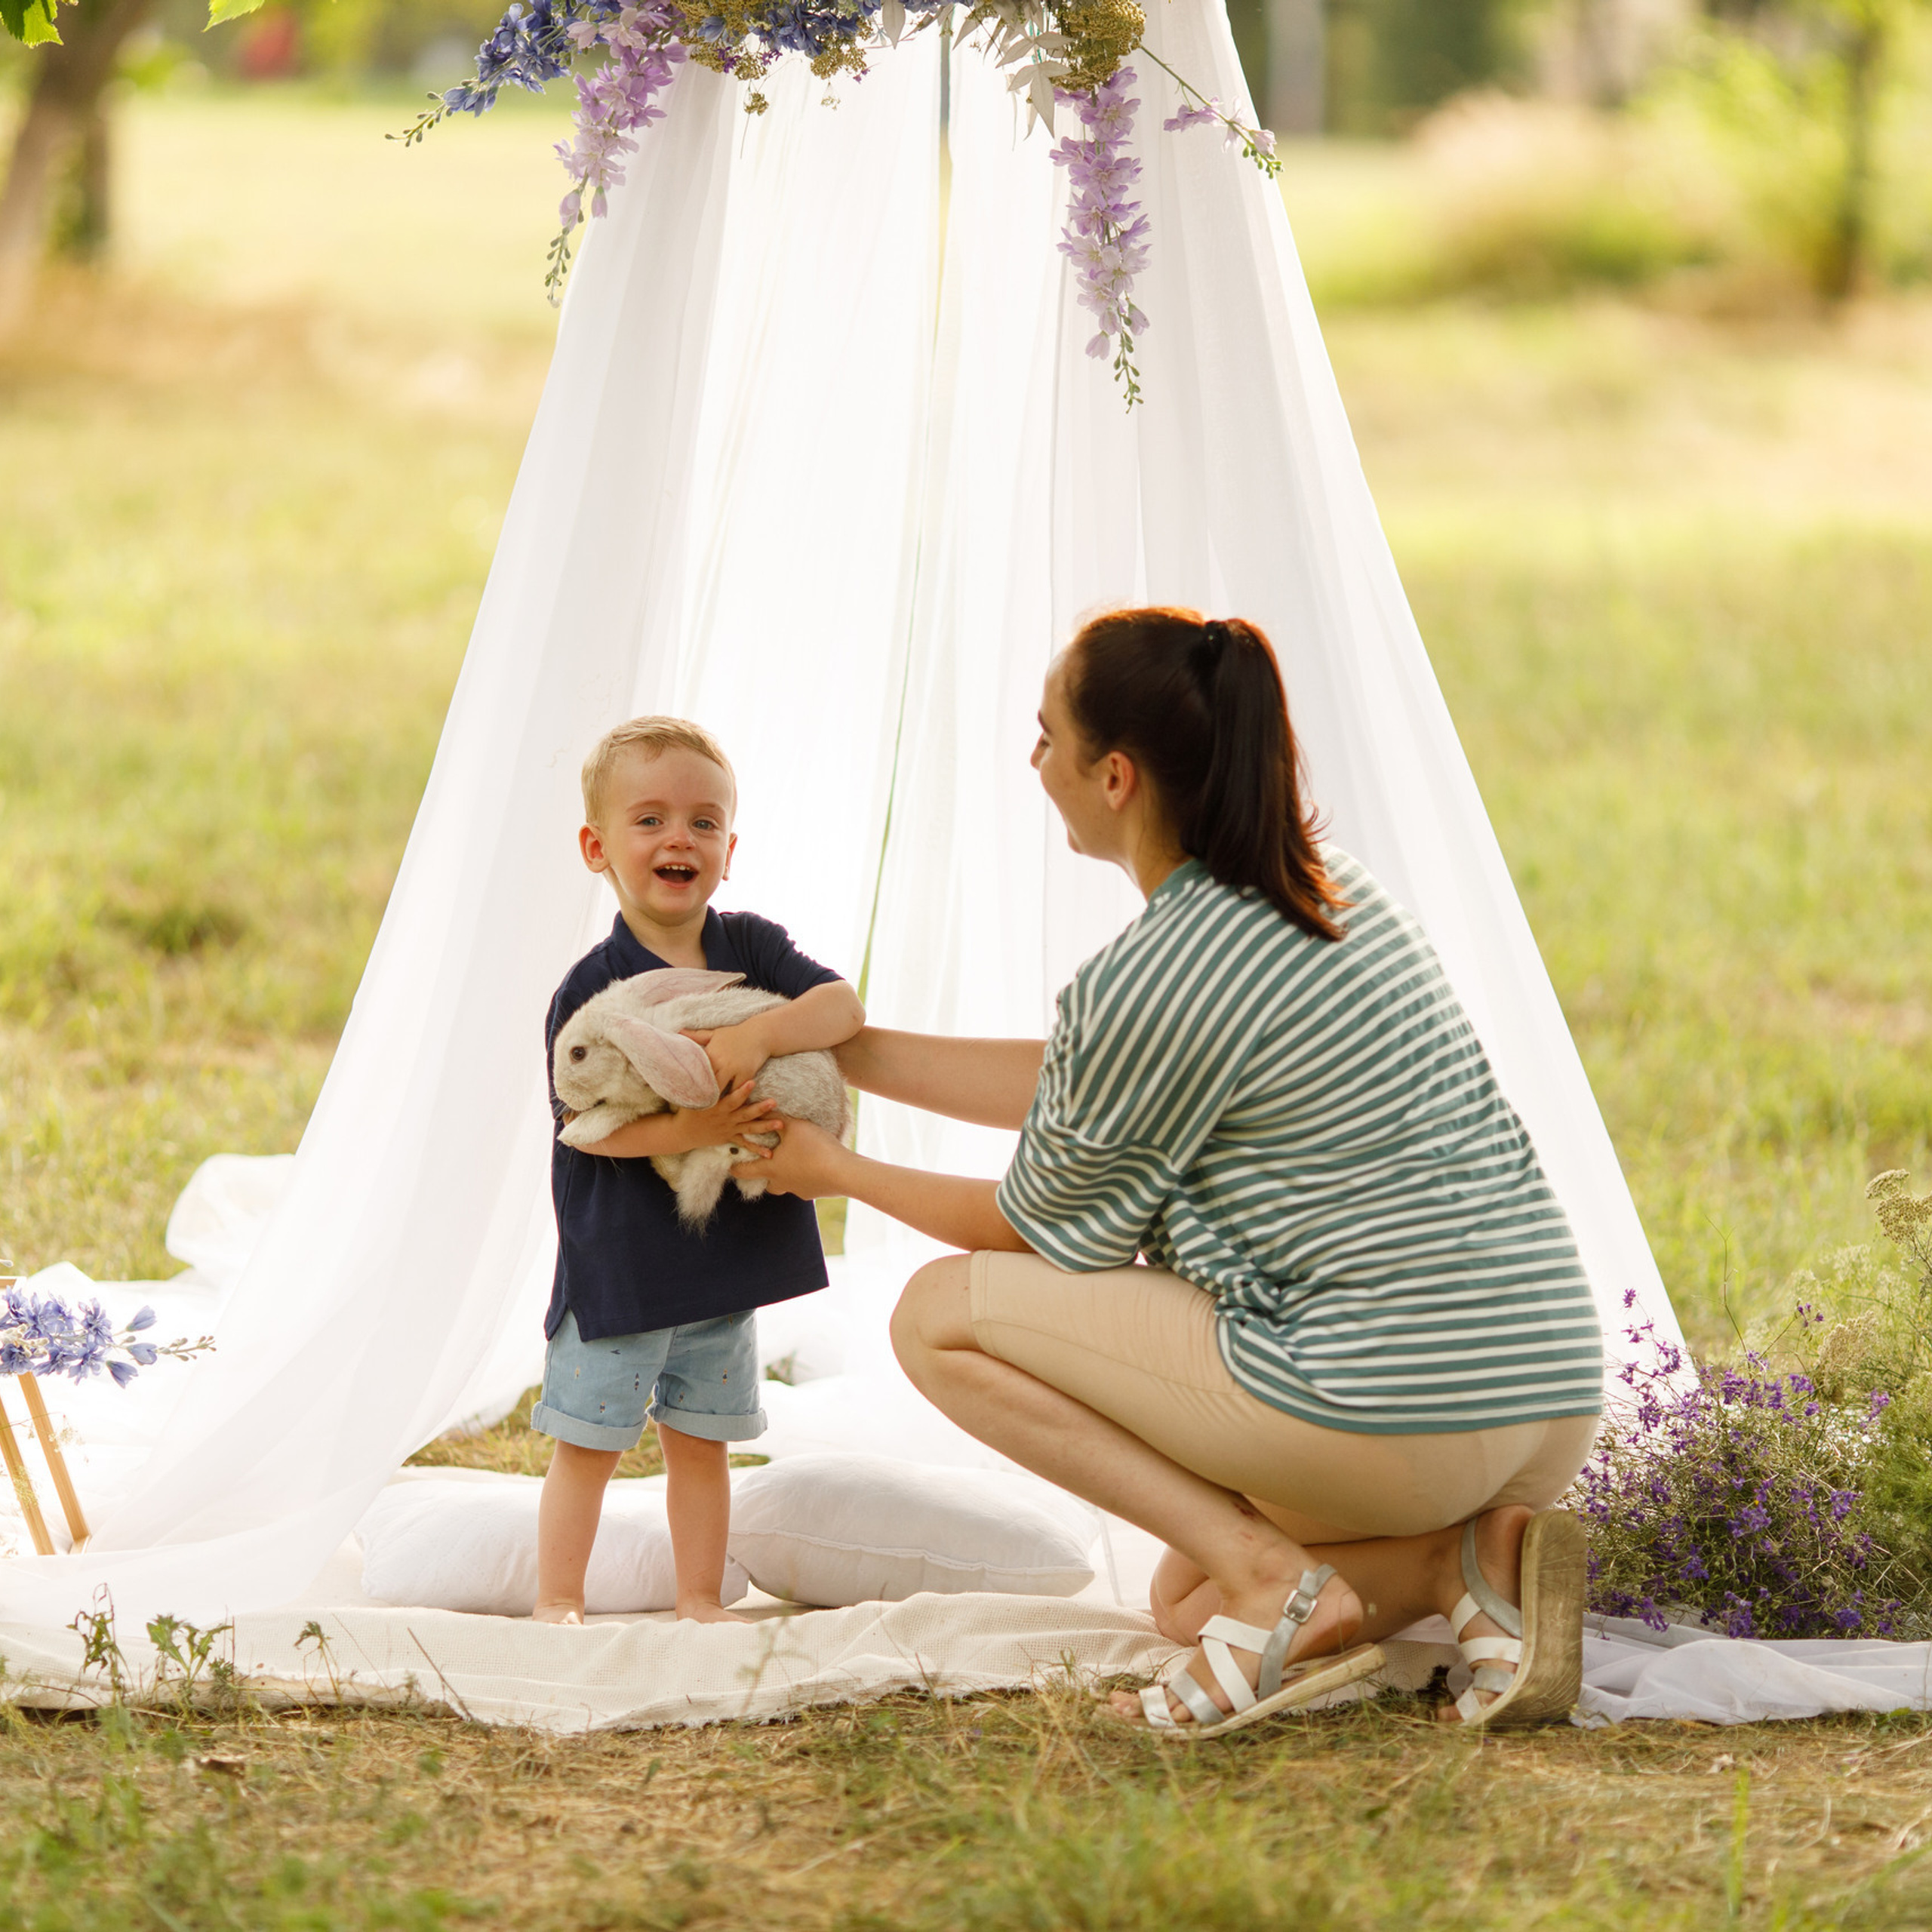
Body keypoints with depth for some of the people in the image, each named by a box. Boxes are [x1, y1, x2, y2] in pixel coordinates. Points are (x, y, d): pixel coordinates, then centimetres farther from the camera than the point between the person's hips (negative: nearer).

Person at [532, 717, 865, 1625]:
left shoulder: (752, 948, 0)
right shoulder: (592, 987, -11)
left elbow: (844, 1007, -14)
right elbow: (582, 1119, -17)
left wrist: (760, 1033, -30)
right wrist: (679, 1131, -29)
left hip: (726, 1255, 4)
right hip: (617, 1266, -4)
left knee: (701, 1441, 15)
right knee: (588, 1442, 4)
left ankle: (701, 1600, 25)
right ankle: (558, 1603, 13)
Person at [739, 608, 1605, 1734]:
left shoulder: (1160, 977, -16)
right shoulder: (1328, 888, 12)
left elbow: (1048, 1233, 1)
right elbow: (1074, 1085, 23)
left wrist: (834, 1171, 15)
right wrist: (835, 1048, 26)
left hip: (1394, 1412, -9)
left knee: (944, 1314, 1)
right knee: (1187, 1601, 30)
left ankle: (1272, 1576, -7)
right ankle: (1477, 1556, 4)